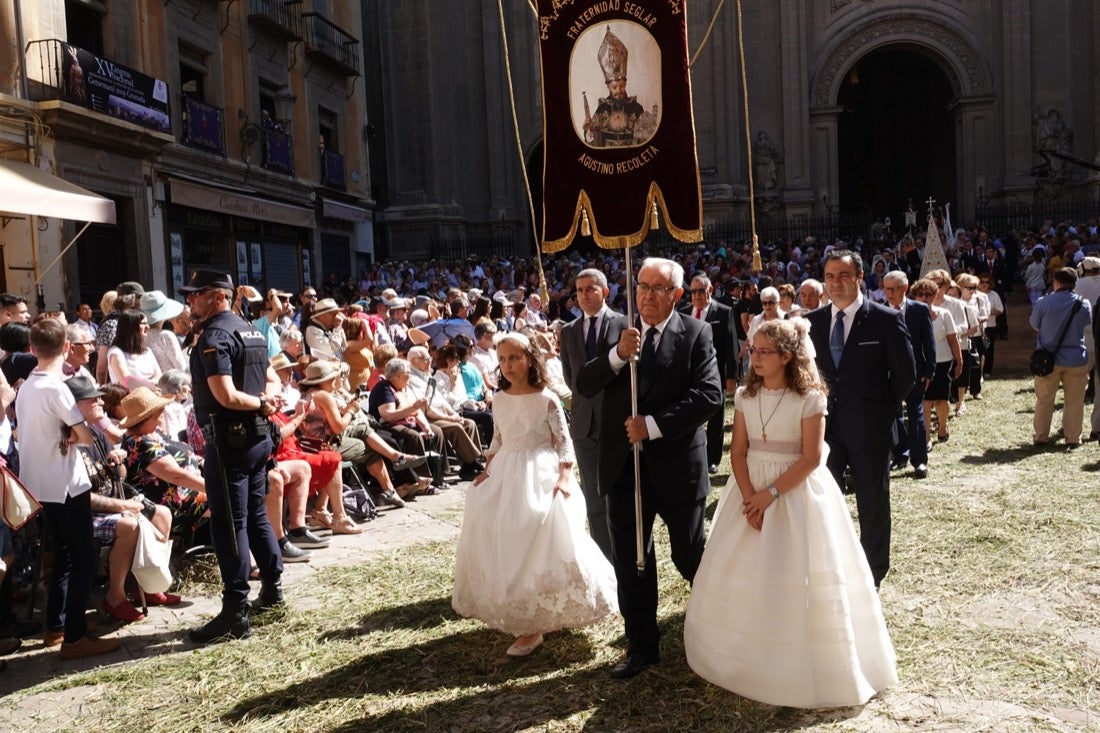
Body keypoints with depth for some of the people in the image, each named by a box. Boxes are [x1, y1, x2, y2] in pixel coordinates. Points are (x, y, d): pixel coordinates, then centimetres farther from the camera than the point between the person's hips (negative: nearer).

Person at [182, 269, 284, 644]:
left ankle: (235, 613, -1)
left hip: (229, 439, -9)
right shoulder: (251, 330, 14)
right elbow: (272, 380, 19)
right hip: (257, 436, 9)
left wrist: (260, 404, -8)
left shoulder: (214, 336, -15)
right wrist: (266, 401, -1)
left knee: (229, 524, -5)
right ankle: (272, 589, 27)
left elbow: (226, 396, -24)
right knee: (256, 515, 17)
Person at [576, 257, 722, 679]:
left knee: (690, 557, 15)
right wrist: (617, 355, -21)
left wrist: (653, 425, -21)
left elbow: (709, 395, -16)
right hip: (624, 466, 3)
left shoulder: (695, 334, -6)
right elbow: (585, 386, -4)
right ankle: (641, 646, 28)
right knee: (630, 562, 11)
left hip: (678, 466, -3)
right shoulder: (615, 331, 3)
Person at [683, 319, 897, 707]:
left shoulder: (809, 399, -12)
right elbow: (738, 451, -1)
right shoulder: (745, 396, 1)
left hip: (796, 492, -5)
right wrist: (749, 498, -12)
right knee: (741, 574, 8)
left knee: (796, 580, 0)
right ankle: (748, 658, 26)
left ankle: (798, 666, 18)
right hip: (750, 489, 5)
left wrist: (771, 493, -17)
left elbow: (811, 458, -14)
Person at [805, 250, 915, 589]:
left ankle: (872, 576, 26)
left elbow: (906, 372, -4)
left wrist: (882, 407, 0)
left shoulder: (886, 319, -9)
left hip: (870, 428, -3)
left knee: (873, 503, 10)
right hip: (825, 424, 4)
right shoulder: (813, 321, 3)